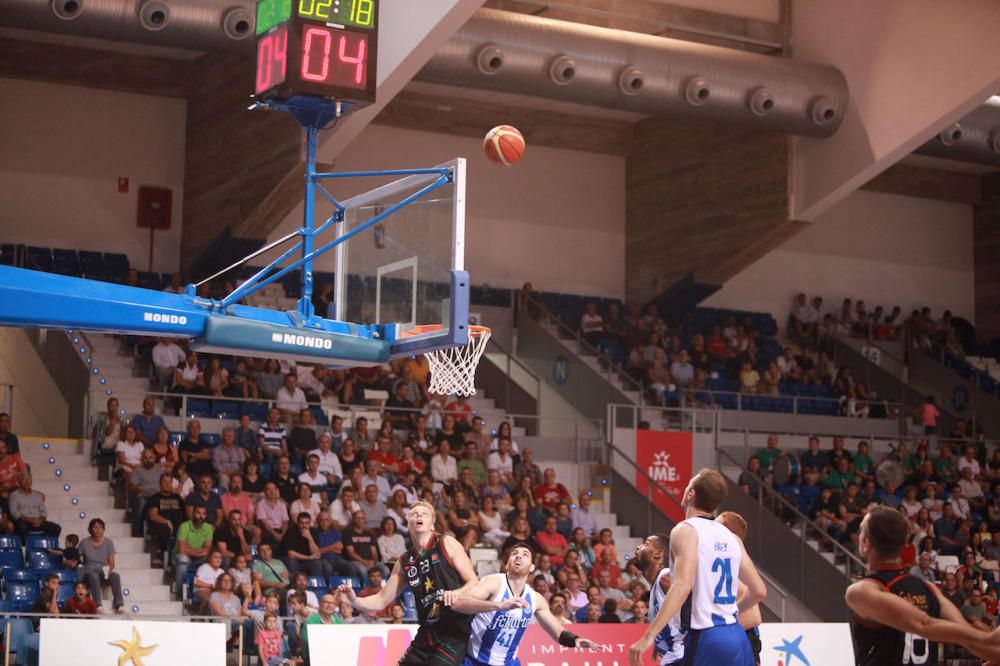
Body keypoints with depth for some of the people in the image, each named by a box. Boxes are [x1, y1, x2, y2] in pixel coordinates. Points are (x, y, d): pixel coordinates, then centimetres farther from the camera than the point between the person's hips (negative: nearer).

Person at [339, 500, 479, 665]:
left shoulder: (446, 544, -3)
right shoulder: (405, 562, 11)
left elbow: (474, 583, -5)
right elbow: (381, 600, 14)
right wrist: (355, 601, -5)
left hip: (454, 633, -6)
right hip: (428, 633, 6)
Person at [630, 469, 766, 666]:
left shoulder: (686, 530, -8)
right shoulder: (731, 537, 13)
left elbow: (682, 586, -22)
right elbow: (759, 591, 15)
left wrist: (648, 636, -26)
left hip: (705, 638, -7)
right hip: (736, 636, 8)